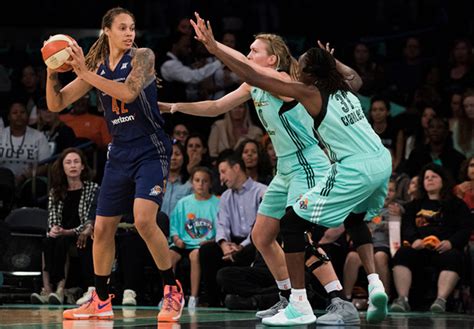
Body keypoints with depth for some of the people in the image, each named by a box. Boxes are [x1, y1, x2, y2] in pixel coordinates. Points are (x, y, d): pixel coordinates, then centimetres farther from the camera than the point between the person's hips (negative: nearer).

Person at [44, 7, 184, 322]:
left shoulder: (143, 57, -6)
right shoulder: (96, 68, 7)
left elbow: (128, 92, -25)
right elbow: (56, 104, 7)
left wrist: (85, 73, -25)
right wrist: (52, 73, -12)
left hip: (151, 151, -6)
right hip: (120, 154, 6)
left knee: (144, 219, -23)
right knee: (102, 228, 7)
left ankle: (173, 290, -8)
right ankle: (101, 301, 21)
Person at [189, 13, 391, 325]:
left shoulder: (310, 93, -5)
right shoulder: (345, 88, 13)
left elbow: (253, 76, -9)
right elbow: (356, 76, 42)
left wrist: (214, 46, -7)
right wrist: (331, 59, 48)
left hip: (354, 170, -8)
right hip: (383, 161, 8)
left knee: (293, 220, 1)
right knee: (355, 219, 34)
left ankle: (297, 305, -2)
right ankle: (375, 284, 14)